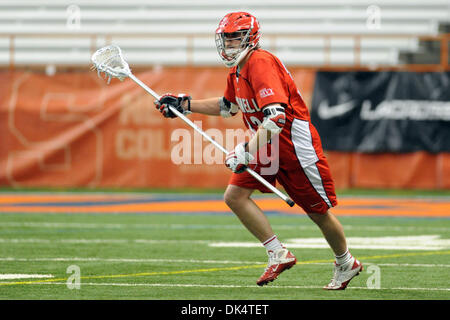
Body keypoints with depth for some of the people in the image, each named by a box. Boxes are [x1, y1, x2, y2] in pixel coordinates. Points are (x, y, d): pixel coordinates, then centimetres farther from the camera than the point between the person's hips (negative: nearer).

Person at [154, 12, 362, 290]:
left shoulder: (260, 63, -22)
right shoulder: (237, 70, 7)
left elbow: (276, 116, -32)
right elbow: (228, 106, 27)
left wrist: (247, 151, -36)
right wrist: (185, 105, 21)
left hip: (294, 143, -9)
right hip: (265, 143, 9)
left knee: (319, 211, 3)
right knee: (235, 196, -8)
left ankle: (347, 264, 25)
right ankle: (279, 255, -3)